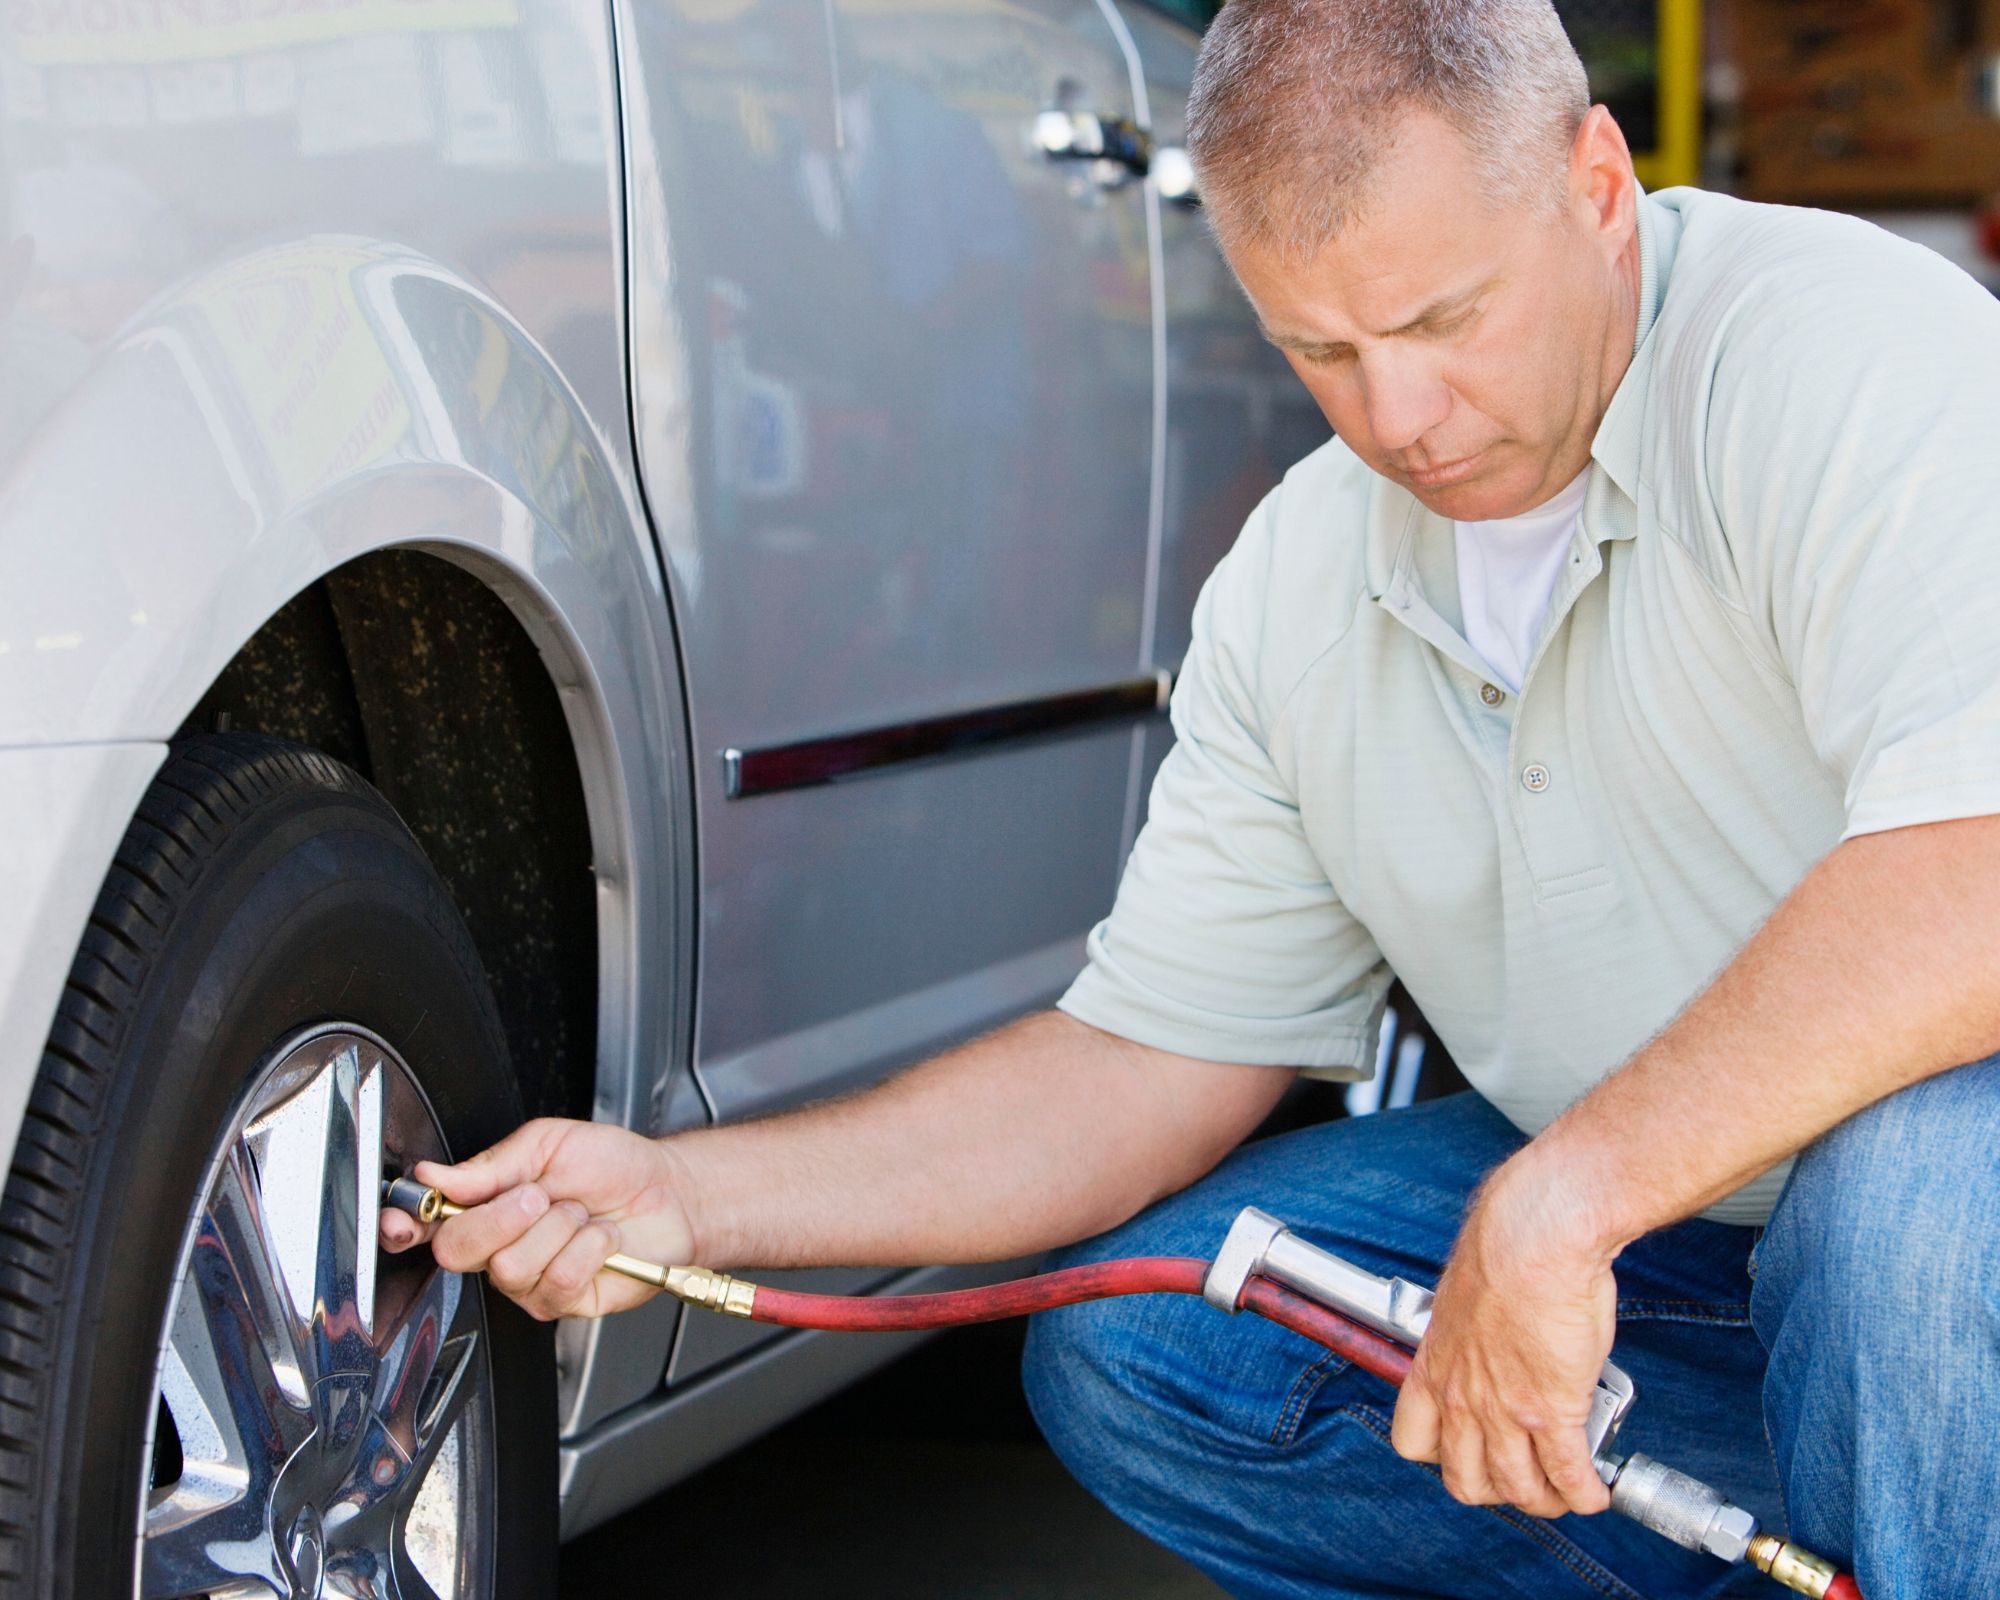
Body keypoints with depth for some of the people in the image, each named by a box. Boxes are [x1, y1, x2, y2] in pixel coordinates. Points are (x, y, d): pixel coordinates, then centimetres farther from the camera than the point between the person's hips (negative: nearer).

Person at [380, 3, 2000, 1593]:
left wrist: (1556, 1202, -37)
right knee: (1128, 1353, -6)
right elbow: (1148, 1062, 3)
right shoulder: (1298, 580, -1)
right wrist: (686, 1196, -6)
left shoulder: (1843, 353, -22)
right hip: (1615, 1220, 6)